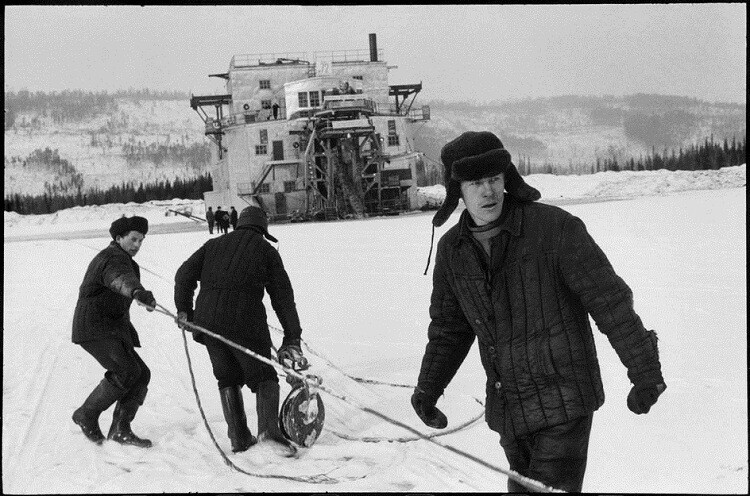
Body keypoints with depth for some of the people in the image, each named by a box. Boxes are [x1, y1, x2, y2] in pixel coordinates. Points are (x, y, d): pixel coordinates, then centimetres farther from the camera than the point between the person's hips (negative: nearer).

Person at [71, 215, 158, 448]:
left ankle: (120, 429, -1)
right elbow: (122, 279, -41)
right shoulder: (113, 259, -15)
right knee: (127, 371, -24)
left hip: (112, 328, 10)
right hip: (95, 328, -10)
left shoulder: (122, 259, 20)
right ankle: (87, 414, -7)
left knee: (141, 374, -1)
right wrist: (139, 292, -63)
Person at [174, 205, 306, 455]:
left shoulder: (214, 245, 20)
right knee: (264, 376, 8)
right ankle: (268, 426, -14)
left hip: (208, 321, 3)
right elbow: (283, 297, 8)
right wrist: (292, 339, 8)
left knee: (228, 378, 17)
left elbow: (184, 274, 13)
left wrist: (183, 309, 22)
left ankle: (239, 437, 12)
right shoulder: (266, 250, 11)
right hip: (246, 320, -3)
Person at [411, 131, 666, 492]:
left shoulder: (554, 228, -15)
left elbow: (609, 300, -12)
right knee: (522, 486, 19)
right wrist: (428, 387, 10)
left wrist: (645, 371, -11)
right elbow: (448, 327, 16)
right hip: (507, 409, 6)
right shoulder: (452, 249, 2)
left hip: (563, 403, -6)